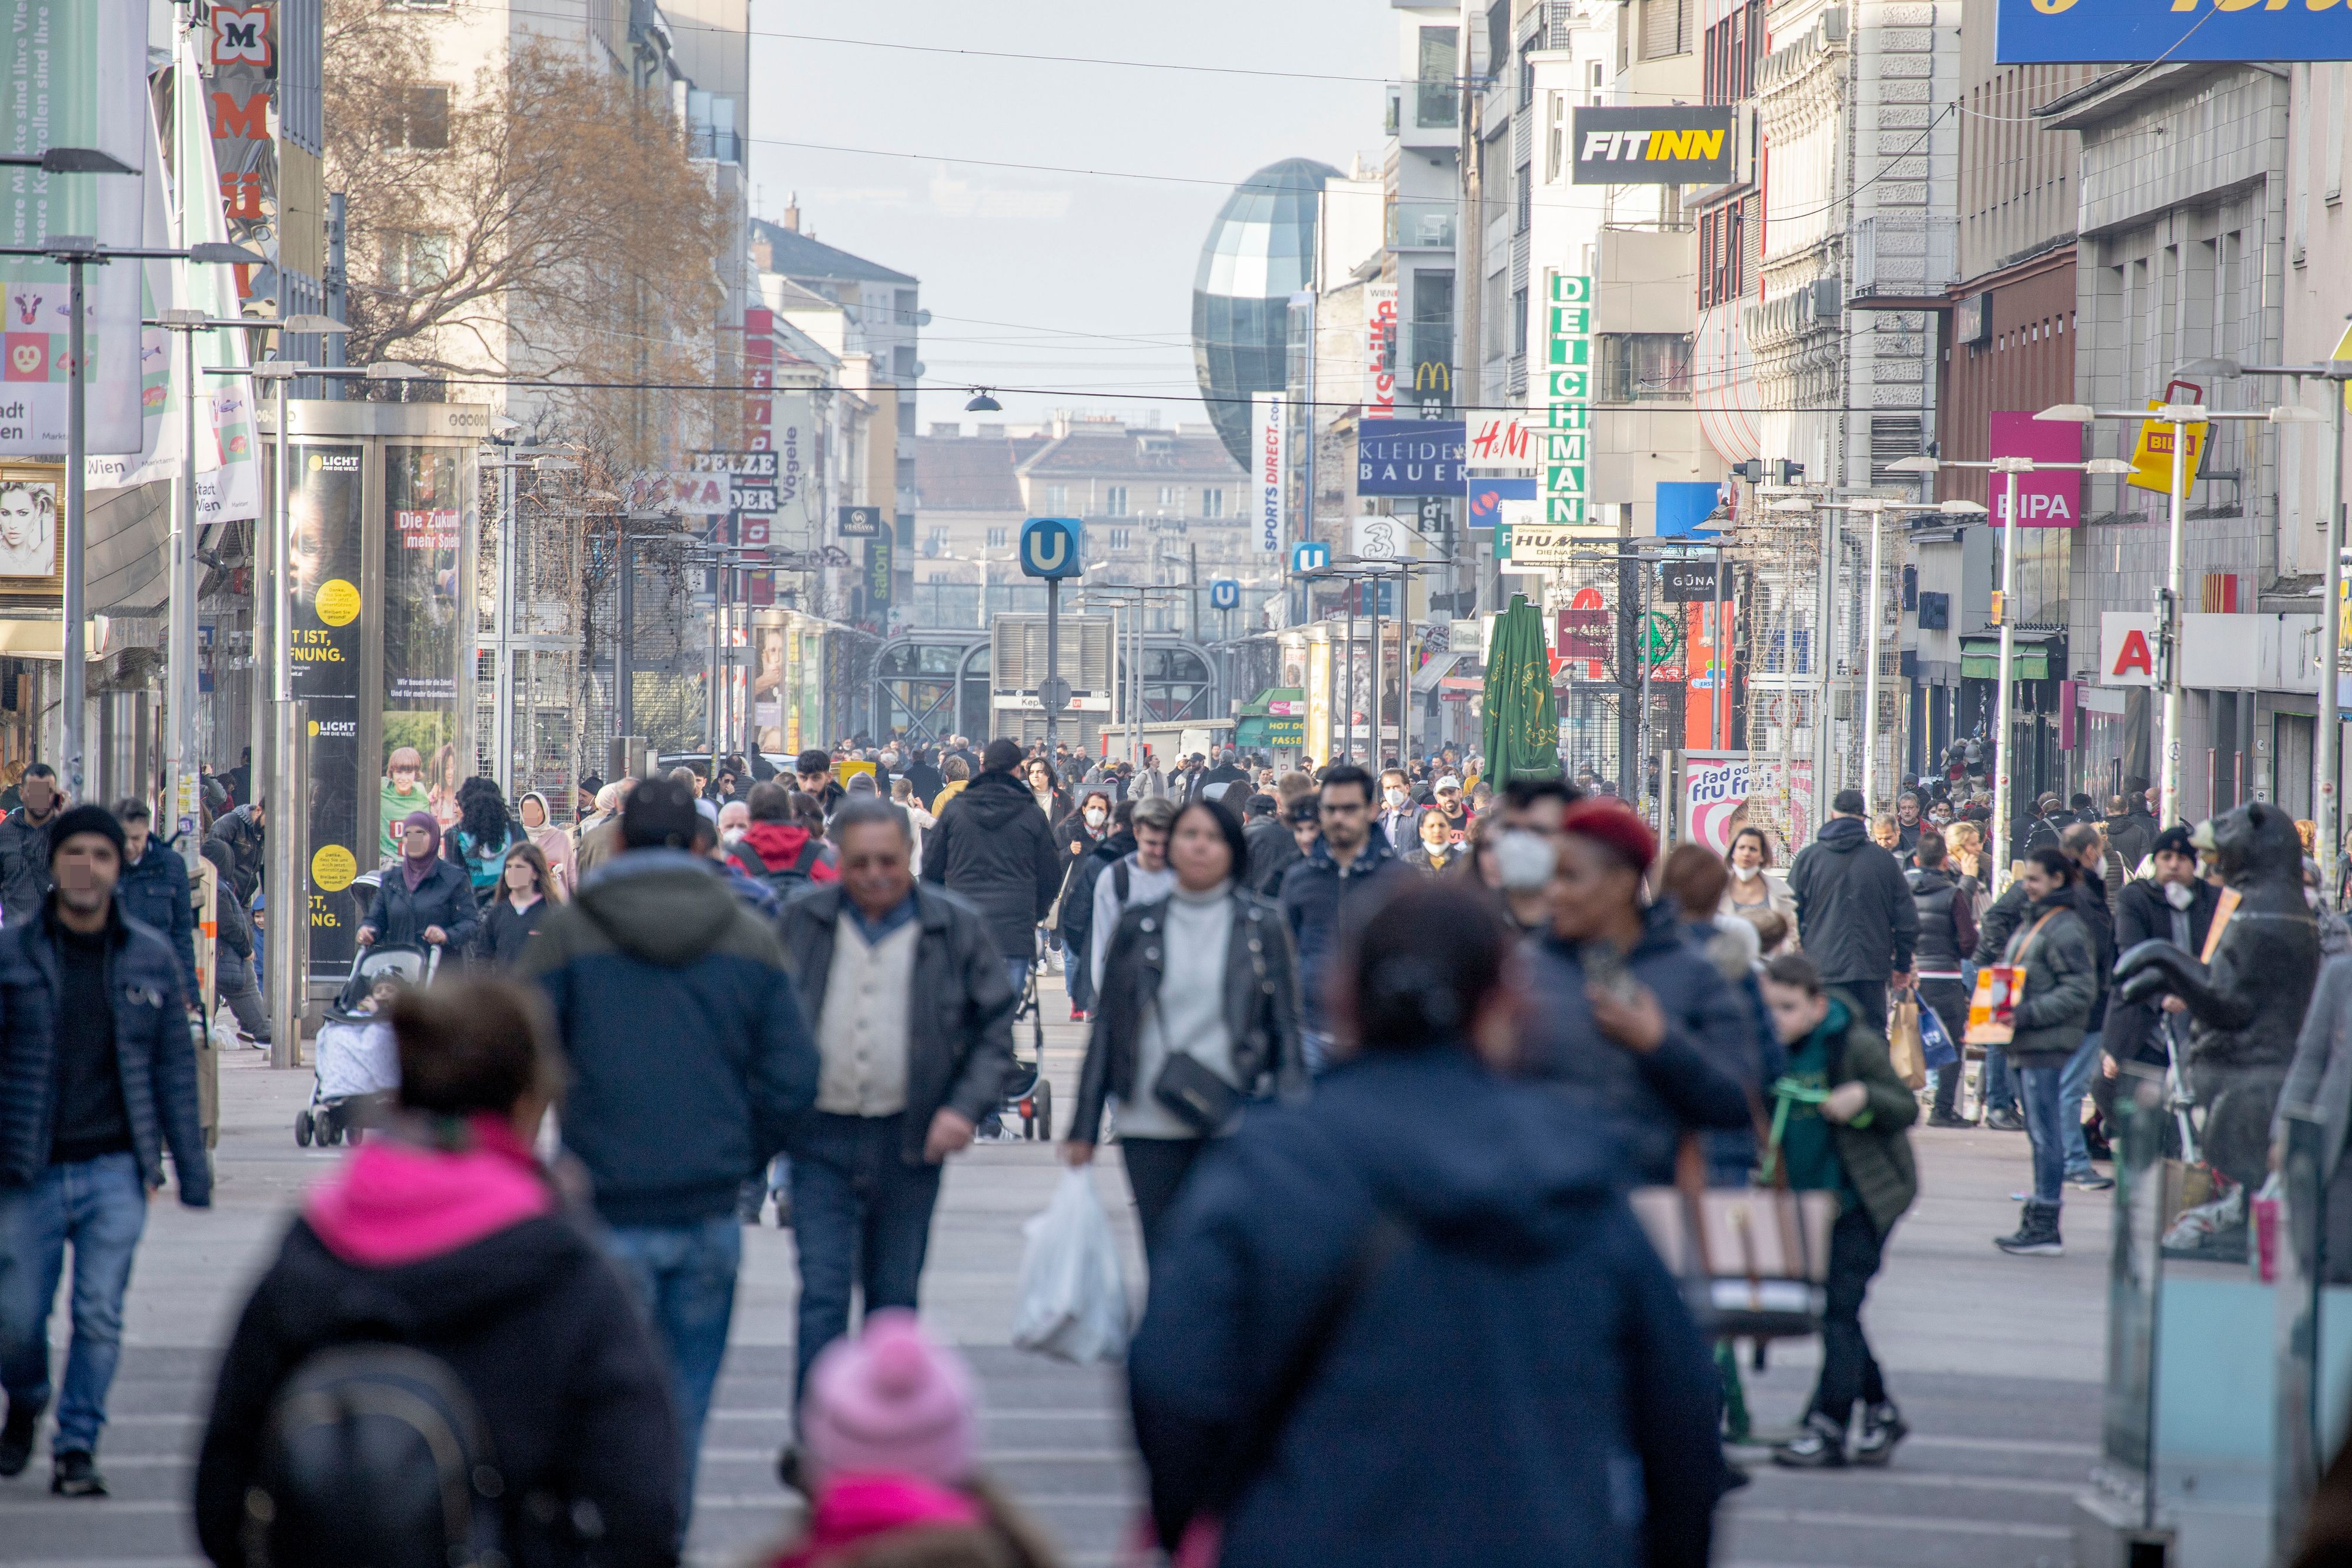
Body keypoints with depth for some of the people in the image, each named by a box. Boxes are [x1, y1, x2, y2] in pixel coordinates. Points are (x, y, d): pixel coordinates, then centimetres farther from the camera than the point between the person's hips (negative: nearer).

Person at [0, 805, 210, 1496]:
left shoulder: (151, 958, 6)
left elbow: (175, 1066, 10)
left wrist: (191, 1171, 8)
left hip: (115, 1170, 1)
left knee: (100, 1316, -5)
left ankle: (77, 1447, 7)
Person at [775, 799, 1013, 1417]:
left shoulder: (958, 927, 0)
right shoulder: (803, 921, 3)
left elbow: (996, 1026, 4)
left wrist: (966, 1107, -10)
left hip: (910, 1142, 0)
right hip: (822, 1138, 0)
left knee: (895, 1299, 11)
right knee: (822, 1296, -8)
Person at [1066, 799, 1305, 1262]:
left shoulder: (1263, 925, 4)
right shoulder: (1137, 925, 7)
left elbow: (1286, 1028, 4)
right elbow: (1106, 1027, 9)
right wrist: (1084, 1128, 6)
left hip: (1236, 1122, -2)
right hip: (1151, 1124, 2)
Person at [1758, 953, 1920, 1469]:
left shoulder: (1856, 1045, -13)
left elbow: (1908, 1109, -9)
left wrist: (1864, 1096, -27)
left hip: (1862, 1197, -7)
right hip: (1808, 1199, 7)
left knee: (1839, 1308, -10)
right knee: (1830, 1311, 10)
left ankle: (1827, 1429, -9)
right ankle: (1880, 1412, 25)